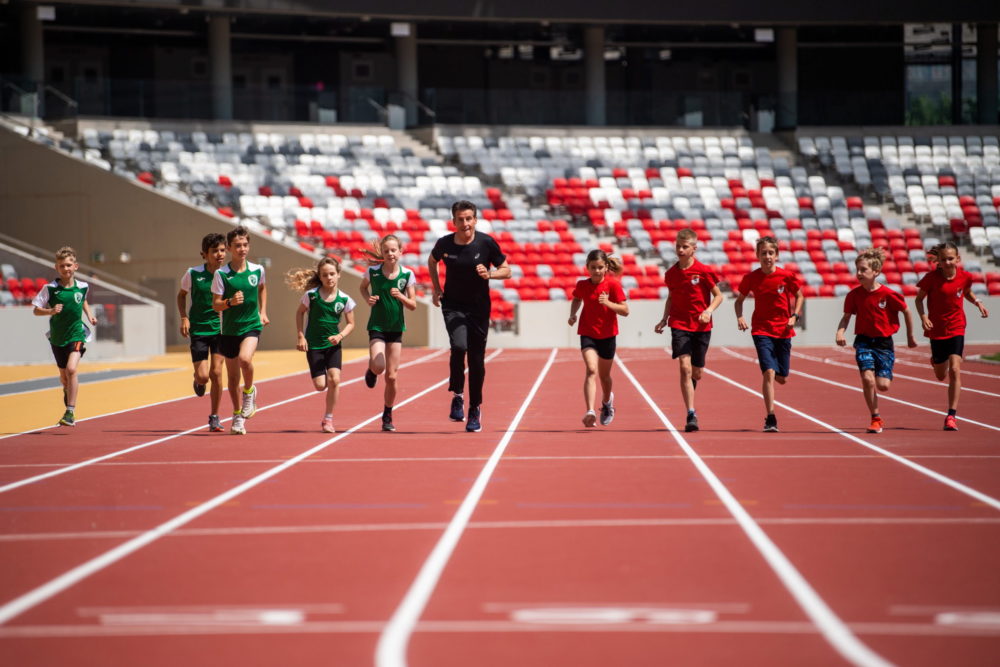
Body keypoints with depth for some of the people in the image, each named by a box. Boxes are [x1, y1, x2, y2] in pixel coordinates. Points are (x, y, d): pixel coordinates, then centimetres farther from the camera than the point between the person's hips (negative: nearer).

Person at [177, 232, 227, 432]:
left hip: (220, 329, 1)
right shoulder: (193, 274, -6)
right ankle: (198, 381, 32)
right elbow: (181, 295, 10)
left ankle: (214, 417, 8)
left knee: (216, 372, -6)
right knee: (203, 375, -8)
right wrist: (184, 318, -3)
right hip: (198, 329, -1)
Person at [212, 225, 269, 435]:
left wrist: (263, 312, 19)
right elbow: (216, 304, -5)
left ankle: (249, 391, 1)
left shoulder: (257, 270, 1)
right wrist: (231, 302, -25)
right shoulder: (221, 274, -6)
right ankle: (238, 416, 26)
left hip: (252, 325, 0)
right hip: (229, 329, 0)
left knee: (245, 359, -29)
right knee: (233, 376, 8)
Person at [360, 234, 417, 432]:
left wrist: (401, 297, -21)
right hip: (376, 326, -1)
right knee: (378, 367, -22)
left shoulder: (407, 274, -5)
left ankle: (387, 416, 17)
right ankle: (371, 370, 17)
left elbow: (413, 306, -1)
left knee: (391, 376, 2)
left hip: (396, 328, 1)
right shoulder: (373, 272, -7)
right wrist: (368, 299, -5)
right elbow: (363, 287, 15)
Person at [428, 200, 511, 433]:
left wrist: (489, 274, -21)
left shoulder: (486, 243, -9)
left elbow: (506, 270, -1)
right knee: (459, 346, -25)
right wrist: (436, 288, 8)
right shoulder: (444, 244, -5)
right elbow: (432, 261, 17)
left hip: (479, 308, 0)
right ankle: (457, 396, -6)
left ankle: (475, 409, 19)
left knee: (477, 360, 3)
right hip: (453, 306, 0)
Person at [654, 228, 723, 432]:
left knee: (697, 373, 8)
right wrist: (664, 320, 7)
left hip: (701, 326, -1)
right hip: (679, 325, 1)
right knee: (685, 368, -16)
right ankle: (691, 415, -18)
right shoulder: (671, 273, 3)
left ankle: (688, 396, 43)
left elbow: (718, 296, 0)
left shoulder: (704, 271, -7)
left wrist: (709, 310, -18)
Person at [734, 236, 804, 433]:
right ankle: (770, 418, -15)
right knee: (769, 372, -17)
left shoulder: (786, 276, -5)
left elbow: (799, 296, 10)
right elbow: (739, 300, 10)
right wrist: (740, 317, -8)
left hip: (783, 330, 2)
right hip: (761, 330, -2)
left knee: (782, 378, 6)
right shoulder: (751, 278, -5)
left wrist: (794, 316, -4)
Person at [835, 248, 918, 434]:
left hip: (884, 343, -1)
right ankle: (876, 418, -3)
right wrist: (840, 331, -15)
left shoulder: (888, 294, -11)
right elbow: (846, 317, 6)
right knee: (867, 378, -19)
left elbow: (906, 312, 2)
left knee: (883, 385, -9)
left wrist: (910, 337, 11)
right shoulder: (854, 295, -5)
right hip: (864, 341, 1)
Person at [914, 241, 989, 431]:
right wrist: (923, 317, -19)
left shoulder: (965, 276, -6)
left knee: (955, 370, -15)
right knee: (941, 376, 13)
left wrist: (978, 302, -3)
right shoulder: (932, 277, -13)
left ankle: (952, 415, -10)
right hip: (936, 330, 0)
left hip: (956, 328, 0)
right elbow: (919, 298, -2)